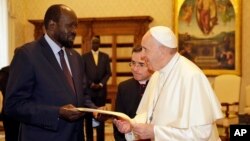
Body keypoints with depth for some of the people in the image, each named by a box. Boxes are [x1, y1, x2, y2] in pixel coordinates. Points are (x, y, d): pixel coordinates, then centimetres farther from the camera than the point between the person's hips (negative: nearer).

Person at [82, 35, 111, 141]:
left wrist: (101, 84, -8)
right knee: (88, 116, 0)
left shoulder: (105, 56, 10)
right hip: (88, 90, -1)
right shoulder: (85, 56, 6)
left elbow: (108, 73, 5)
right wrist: (91, 84, -10)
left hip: (101, 90, 1)